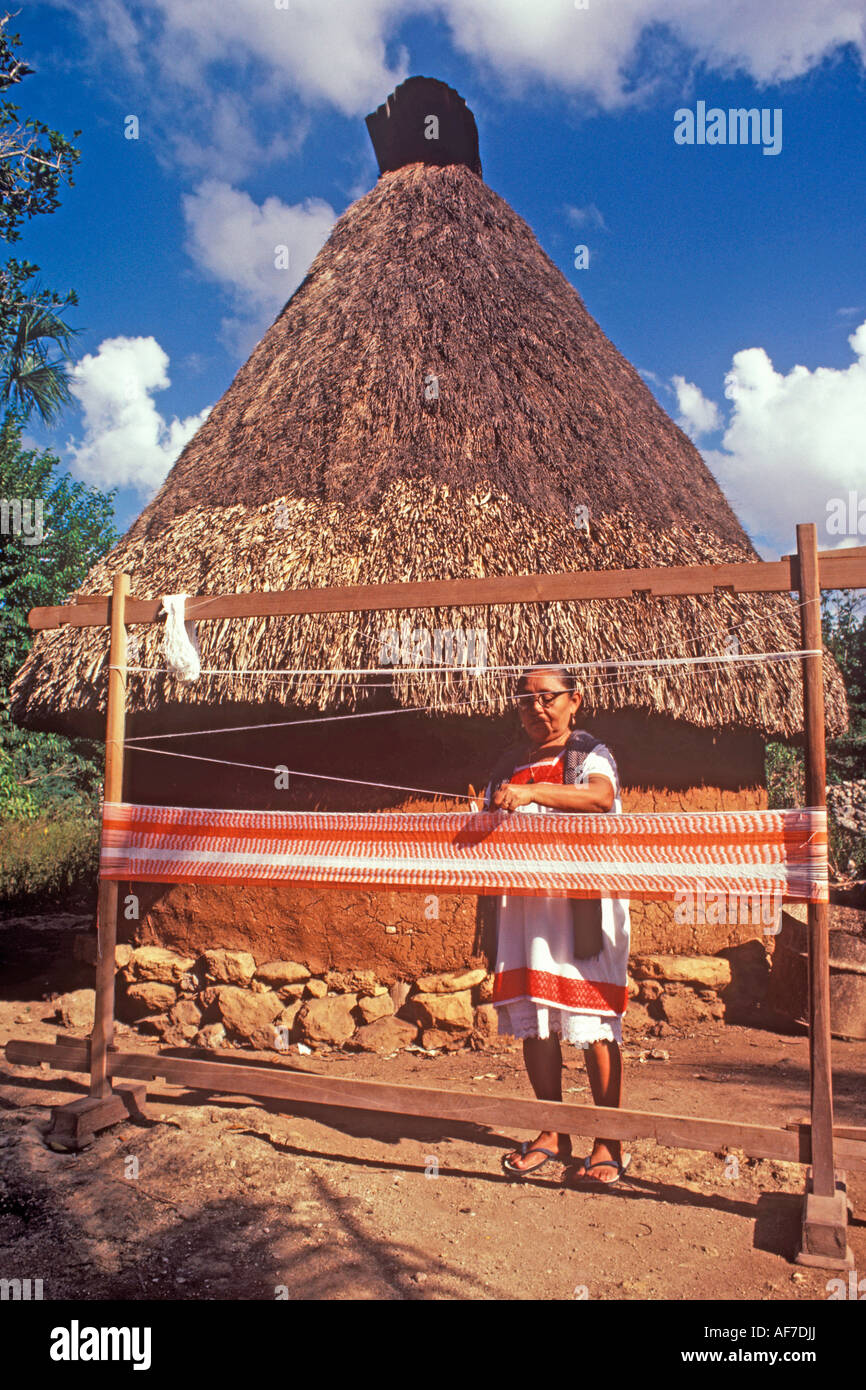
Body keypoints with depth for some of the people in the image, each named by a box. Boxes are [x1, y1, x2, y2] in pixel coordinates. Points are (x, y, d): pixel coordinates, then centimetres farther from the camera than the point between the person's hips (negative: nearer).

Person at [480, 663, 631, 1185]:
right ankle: (553, 1134, 23)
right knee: (532, 1020, 8)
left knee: (593, 1023, -3)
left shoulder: (591, 754, 2)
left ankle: (611, 1143, 10)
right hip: (524, 904, 5)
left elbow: (601, 795, -21)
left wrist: (531, 793, -34)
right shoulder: (509, 765, 17)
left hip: (584, 902, -5)